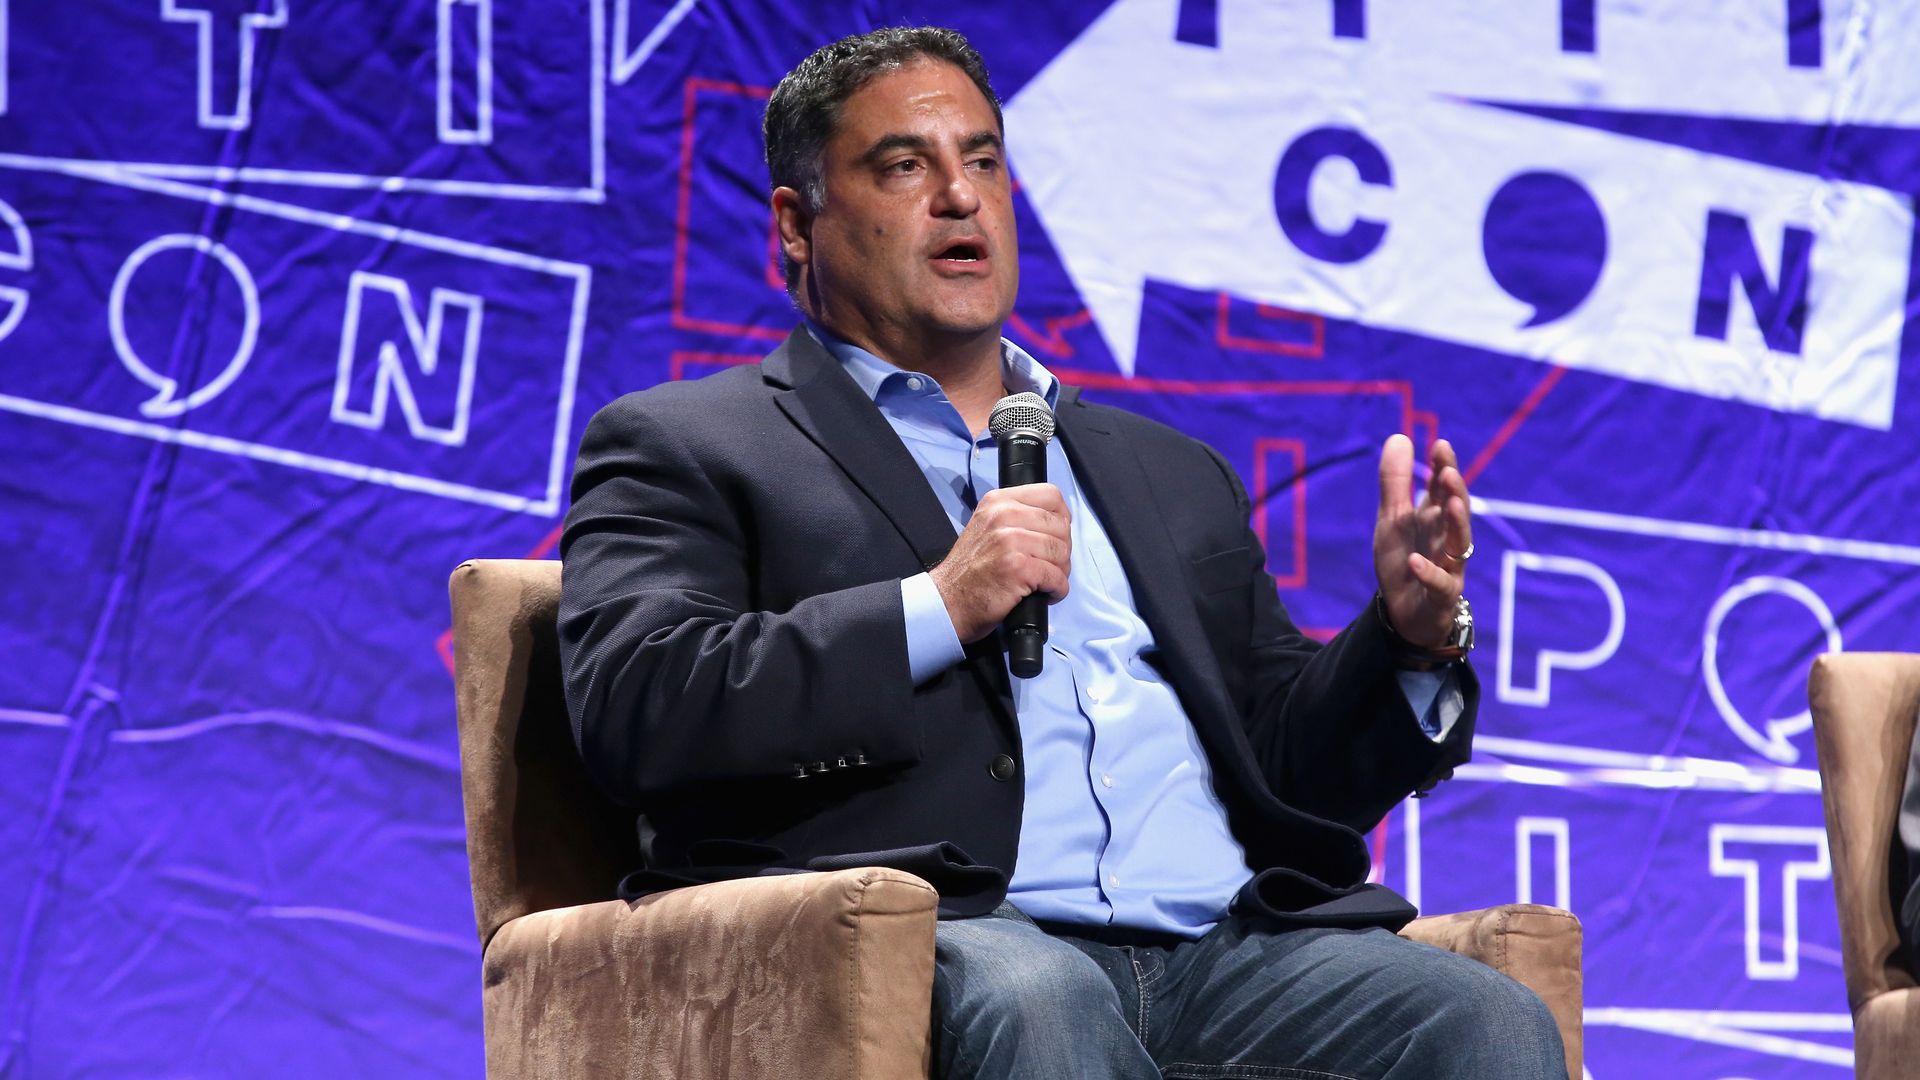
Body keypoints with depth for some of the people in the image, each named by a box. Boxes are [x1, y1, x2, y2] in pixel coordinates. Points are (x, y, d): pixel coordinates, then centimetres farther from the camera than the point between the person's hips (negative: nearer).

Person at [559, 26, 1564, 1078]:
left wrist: (1409, 637, 6)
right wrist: (939, 610, -9)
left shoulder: (1172, 475, 30)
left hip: (1226, 949, 5)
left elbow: (1292, 765, 27)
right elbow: (633, 705, -3)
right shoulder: (682, 448, 15)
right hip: (935, 943, -4)